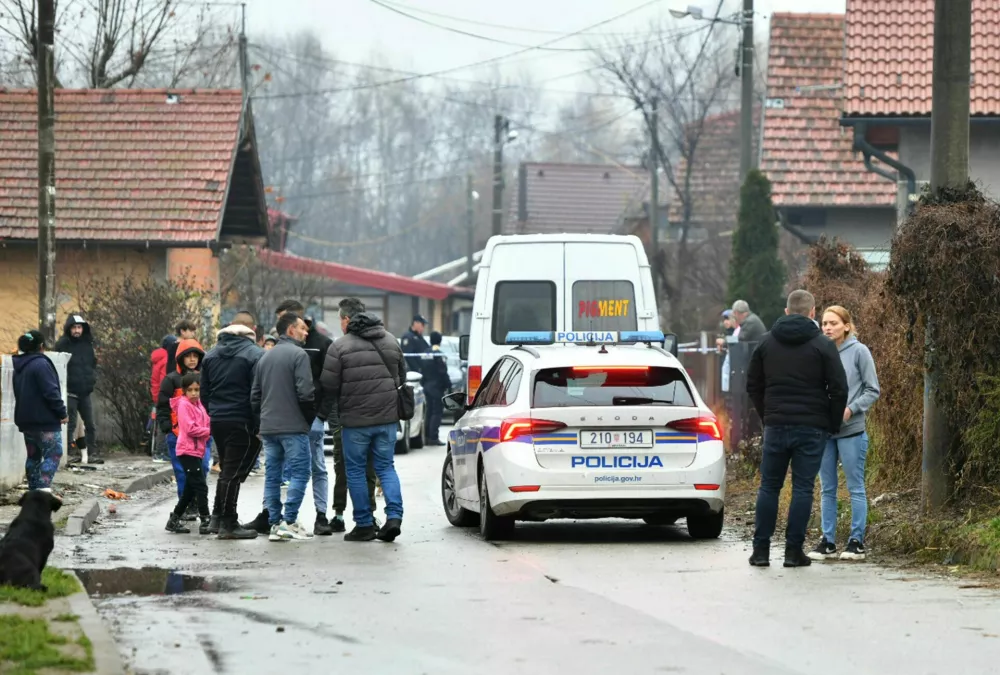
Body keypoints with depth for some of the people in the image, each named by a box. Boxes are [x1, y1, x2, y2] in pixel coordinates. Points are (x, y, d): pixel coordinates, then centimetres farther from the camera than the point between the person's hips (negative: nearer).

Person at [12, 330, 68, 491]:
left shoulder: (19, 366, 13)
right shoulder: (41, 364, -15)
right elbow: (51, 391, -19)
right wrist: (62, 412, -11)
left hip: (26, 419, 9)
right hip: (45, 419, -9)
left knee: (33, 455, 14)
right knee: (53, 454, -8)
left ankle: (33, 489, 14)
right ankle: (44, 487, -21)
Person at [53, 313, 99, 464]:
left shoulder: (87, 344, 10)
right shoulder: (63, 344, -7)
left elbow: (93, 363, 22)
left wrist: (92, 377, 8)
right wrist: (62, 381, -11)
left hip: (85, 392, 5)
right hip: (70, 392, -5)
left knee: (90, 425, 6)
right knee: (70, 425, -3)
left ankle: (93, 453, 11)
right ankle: (73, 453, 1)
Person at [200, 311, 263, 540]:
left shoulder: (211, 355, 11)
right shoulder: (255, 355, -11)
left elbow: (204, 393, 14)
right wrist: (260, 425, -9)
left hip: (217, 421, 6)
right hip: (243, 424, -6)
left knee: (227, 470, 19)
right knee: (234, 472, -2)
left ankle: (218, 518, 19)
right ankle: (228, 524, 1)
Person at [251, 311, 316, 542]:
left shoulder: (265, 357, 16)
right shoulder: (298, 354, -8)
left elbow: (255, 394, 16)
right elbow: (305, 392, -15)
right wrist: (310, 416, -1)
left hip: (268, 427, 7)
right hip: (293, 426, -7)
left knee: (272, 475, 9)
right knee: (299, 473, -4)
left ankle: (274, 523, 7)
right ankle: (289, 521, -10)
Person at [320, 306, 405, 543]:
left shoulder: (340, 347, -9)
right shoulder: (391, 341, 8)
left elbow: (329, 385, -9)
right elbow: (402, 376, 16)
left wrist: (342, 402, 11)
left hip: (355, 417, -4)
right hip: (387, 416, 4)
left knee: (355, 470, 7)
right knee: (386, 467, 13)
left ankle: (364, 524, 6)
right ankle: (394, 516, -4)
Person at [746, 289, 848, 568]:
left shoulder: (767, 342, 7)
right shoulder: (822, 345, -4)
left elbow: (753, 385, 10)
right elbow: (839, 389, -6)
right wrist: (833, 424, 5)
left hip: (776, 426, 2)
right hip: (812, 428, -2)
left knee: (769, 487, 9)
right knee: (803, 488, 1)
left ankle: (761, 550, 6)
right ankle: (793, 551, 0)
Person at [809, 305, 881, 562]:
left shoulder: (859, 352, -4)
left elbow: (873, 391, -3)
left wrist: (851, 409, -15)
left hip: (851, 430, -4)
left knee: (855, 487, 1)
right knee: (827, 489, 9)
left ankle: (857, 541, 5)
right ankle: (827, 541, 15)